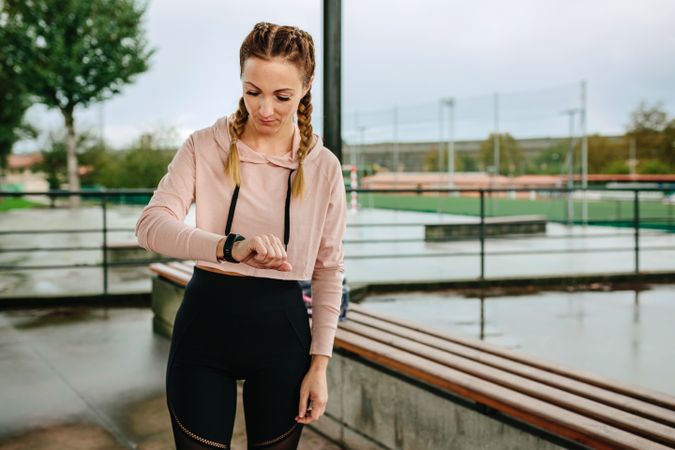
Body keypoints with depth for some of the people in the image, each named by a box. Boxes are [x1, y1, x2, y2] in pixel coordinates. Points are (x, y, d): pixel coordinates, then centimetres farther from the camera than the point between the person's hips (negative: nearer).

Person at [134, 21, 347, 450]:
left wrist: (319, 364, -1)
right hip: (206, 321, 0)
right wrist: (230, 247, -35)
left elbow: (329, 270, 4)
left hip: (281, 327, 1)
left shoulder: (323, 166, -1)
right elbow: (151, 224, -17)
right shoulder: (205, 147, -3)